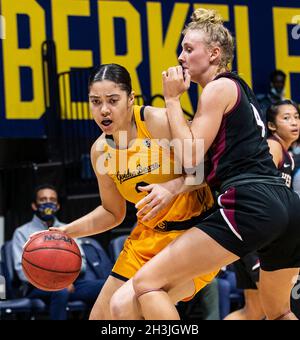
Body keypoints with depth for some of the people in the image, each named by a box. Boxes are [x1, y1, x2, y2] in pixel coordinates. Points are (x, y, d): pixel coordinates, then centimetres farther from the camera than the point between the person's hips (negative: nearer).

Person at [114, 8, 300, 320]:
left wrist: (172, 98, 3)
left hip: (250, 206, -10)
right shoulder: (239, 88, 27)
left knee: (147, 283, -10)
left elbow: (191, 158, -5)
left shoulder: (218, 88, 1)